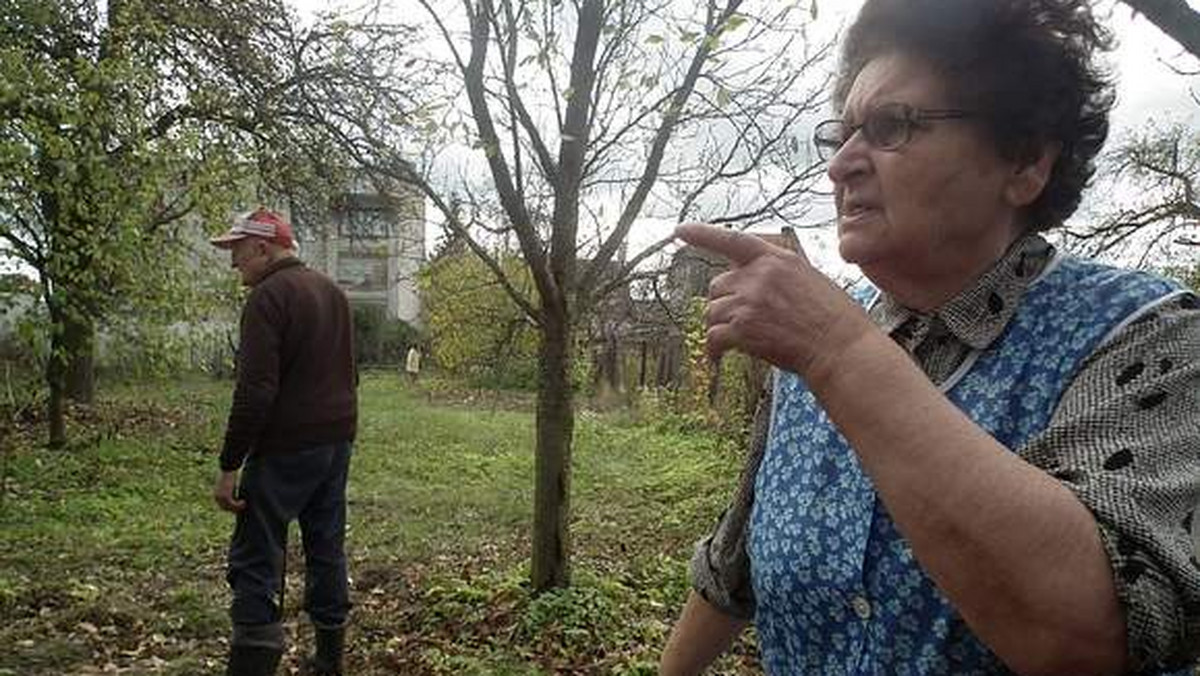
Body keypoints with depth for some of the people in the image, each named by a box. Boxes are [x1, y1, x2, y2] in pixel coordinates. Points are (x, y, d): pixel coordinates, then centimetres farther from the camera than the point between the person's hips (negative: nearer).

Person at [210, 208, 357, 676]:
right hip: (337, 443, 9)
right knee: (327, 551, 15)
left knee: (255, 563, -3)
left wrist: (229, 466, -17)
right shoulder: (332, 291, 14)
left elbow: (255, 390, -20)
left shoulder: (268, 297, -13)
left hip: (285, 448, -9)